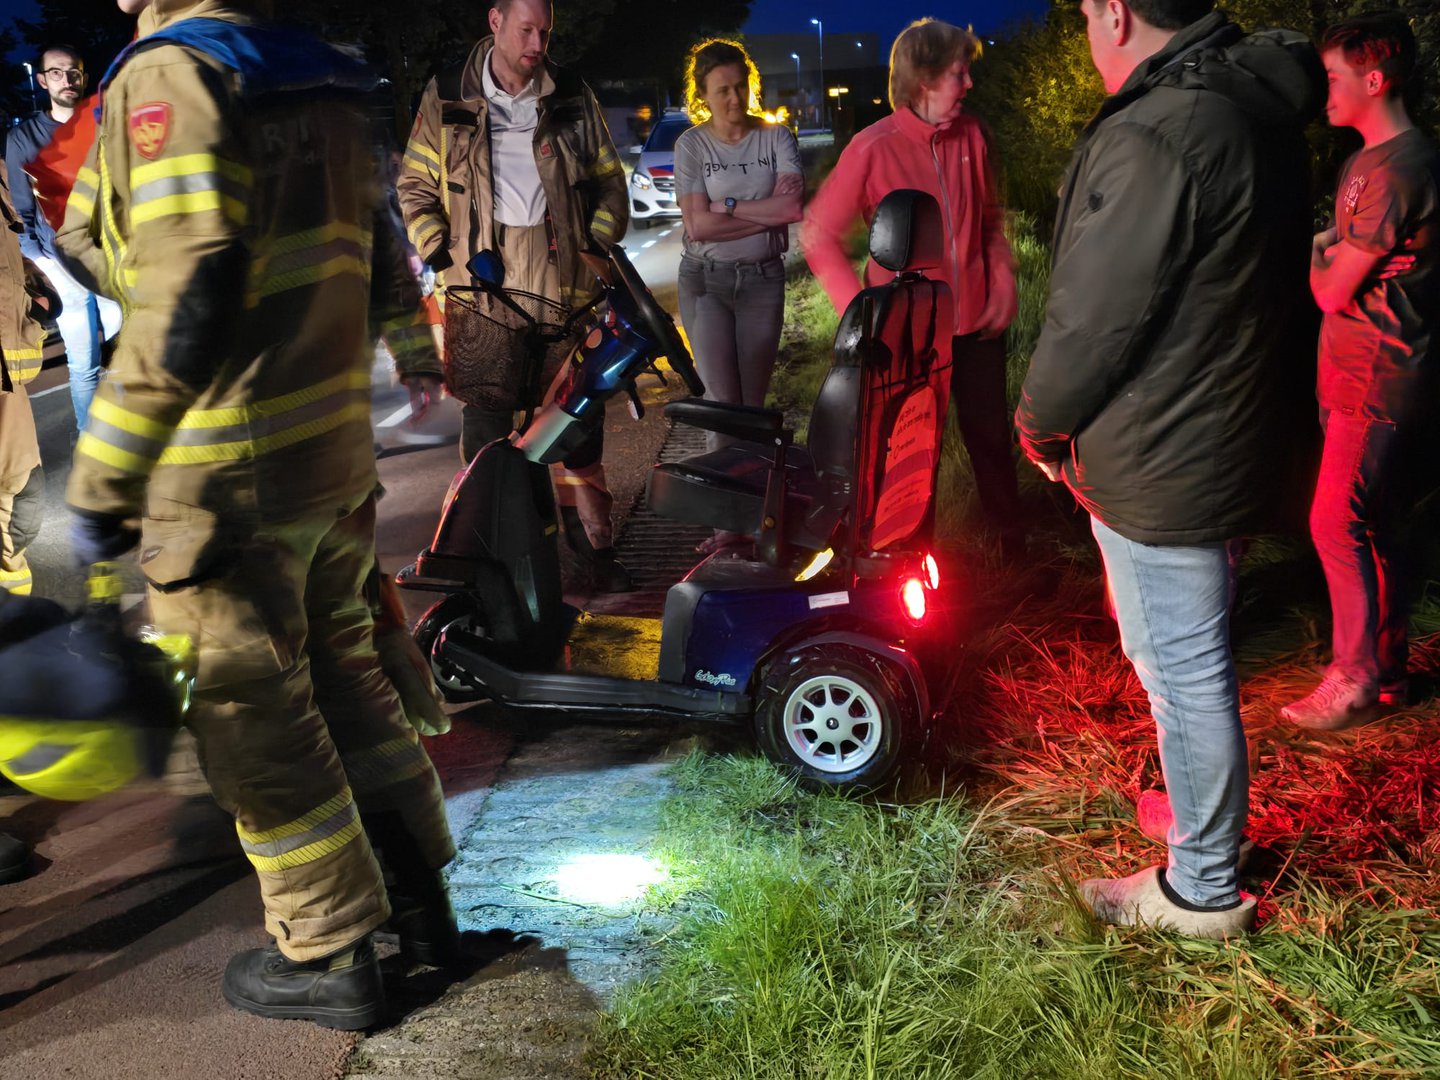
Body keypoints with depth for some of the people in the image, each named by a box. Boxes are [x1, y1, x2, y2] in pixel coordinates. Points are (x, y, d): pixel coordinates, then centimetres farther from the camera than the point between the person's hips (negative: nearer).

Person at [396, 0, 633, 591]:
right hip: (483, 284, -1)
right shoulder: (446, 99, 6)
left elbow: (610, 181, 16)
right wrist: (442, 253, -2)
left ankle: (592, 544, 13)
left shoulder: (573, 97, 10)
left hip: (565, 284, 1)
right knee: (485, 421, 1)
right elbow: (414, 186, 9)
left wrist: (598, 243, 3)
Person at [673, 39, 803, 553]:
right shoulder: (692, 144, -1)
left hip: (762, 279, 1)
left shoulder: (776, 137, 2)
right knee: (722, 399, -5)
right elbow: (698, 226, -10)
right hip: (705, 280, -1)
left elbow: (793, 206, -13)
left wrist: (727, 207, -12)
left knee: (752, 402, 5)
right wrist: (765, 211, -9)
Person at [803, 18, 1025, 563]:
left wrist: (1003, 281, 1)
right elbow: (819, 235, -9)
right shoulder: (872, 149, -15)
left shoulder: (972, 135, -3)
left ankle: (1015, 547, 32)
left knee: (991, 436, 15)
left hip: (977, 321, 4)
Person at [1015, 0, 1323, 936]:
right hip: (1230, 436, 10)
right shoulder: (1262, 103, 5)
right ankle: (1206, 819, 43)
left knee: (1183, 671, 4)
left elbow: (1095, 319, -20)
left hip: (1160, 468, -10)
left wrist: (1042, 425, -3)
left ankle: (1203, 890, 20)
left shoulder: (1155, 138, -25)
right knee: (1192, 662, 24)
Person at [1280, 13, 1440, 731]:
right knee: (1370, 527, 15)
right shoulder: (1368, 161, 14)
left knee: (1336, 524, -5)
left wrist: (1318, 254, 0)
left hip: (1379, 385, -10)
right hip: (1358, 377, 10)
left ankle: (1356, 677, 7)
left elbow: (1333, 292, -17)